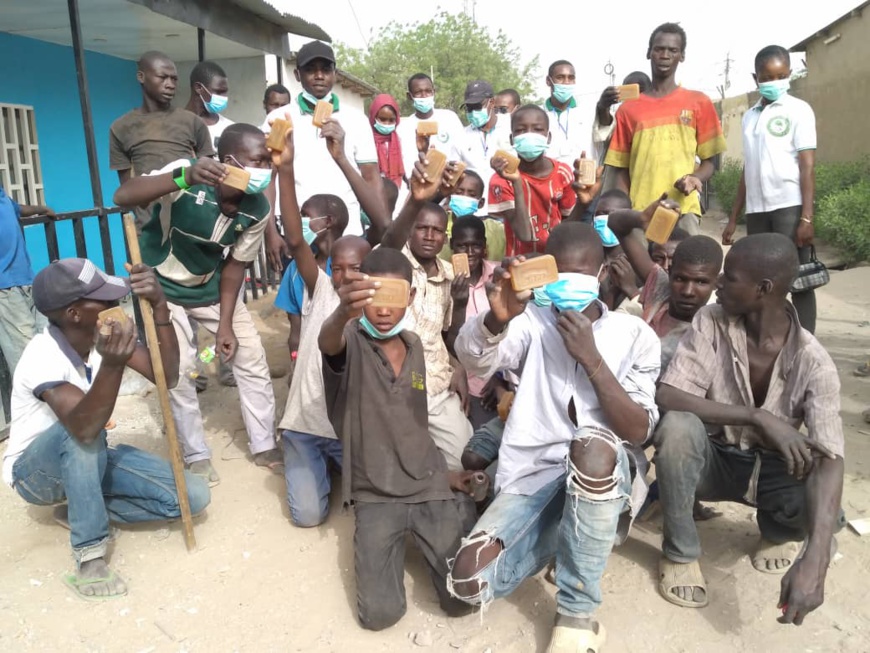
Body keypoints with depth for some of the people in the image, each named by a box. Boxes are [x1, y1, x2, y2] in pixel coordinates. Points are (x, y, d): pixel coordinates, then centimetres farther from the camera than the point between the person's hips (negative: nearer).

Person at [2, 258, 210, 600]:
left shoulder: (104, 333, -14)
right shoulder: (43, 355, -31)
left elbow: (167, 377, -24)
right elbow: (85, 427, -45)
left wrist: (159, 306, -36)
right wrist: (113, 364, -62)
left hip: (88, 461, 5)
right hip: (34, 470, -5)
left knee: (193, 495, -13)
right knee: (81, 433, -41)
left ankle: (82, 512, 2)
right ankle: (89, 551, -25)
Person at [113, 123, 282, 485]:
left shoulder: (257, 210, -18)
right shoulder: (187, 176, -31)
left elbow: (235, 264, -8)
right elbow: (122, 196, -44)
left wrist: (226, 324, -9)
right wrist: (186, 177, -59)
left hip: (210, 286, 4)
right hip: (162, 285, -4)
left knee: (252, 359, 1)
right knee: (177, 370, -7)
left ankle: (265, 447, 17)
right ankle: (197, 456, 14)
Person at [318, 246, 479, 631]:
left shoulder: (415, 346, 6)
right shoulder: (351, 342, -10)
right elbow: (327, 342, -37)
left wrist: (444, 473, 10)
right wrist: (344, 313, -60)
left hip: (430, 487, 3)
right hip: (375, 496, -3)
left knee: (463, 598, -6)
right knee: (379, 613, -12)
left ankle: (418, 537, 23)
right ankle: (392, 540, 17)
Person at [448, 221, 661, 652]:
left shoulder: (636, 336, 2)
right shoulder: (533, 320, 4)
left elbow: (638, 432, -8)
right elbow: (473, 358, -16)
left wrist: (592, 360, -18)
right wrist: (498, 318, -38)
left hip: (604, 478, -1)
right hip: (532, 478, 1)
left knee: (593, 444, -38)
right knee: (469, 582, -20)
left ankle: (577, 614, -17)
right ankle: (562, 534, 12)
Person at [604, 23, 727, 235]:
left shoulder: (699, 103, 10)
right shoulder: (628, 109, 13)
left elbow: (709, 162, 11)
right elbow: (622, 171, 11)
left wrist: (695, 178, -12)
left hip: (684, 210, 0)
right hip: (639, 212, 1)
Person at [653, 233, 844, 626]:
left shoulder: (813, 362, -19)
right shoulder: (711, 322, -17)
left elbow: (829, 459, -28)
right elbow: (667, 396, -26)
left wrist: (815, 562, -42)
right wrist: (759, 418, -34)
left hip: (774, 469, 1)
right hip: (716, 458, 0)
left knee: (827, 515, -30)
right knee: (677, 426, -33)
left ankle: (777, 531, 11)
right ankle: (680, 553, -9)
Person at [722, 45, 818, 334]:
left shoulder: (798, 110, 1)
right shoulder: (749, 116, 15)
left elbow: (807, 166, -6)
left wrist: (806, 217, -14)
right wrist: (733, 218, 13)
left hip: (789, 206, -5)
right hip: (756, 210, 5)